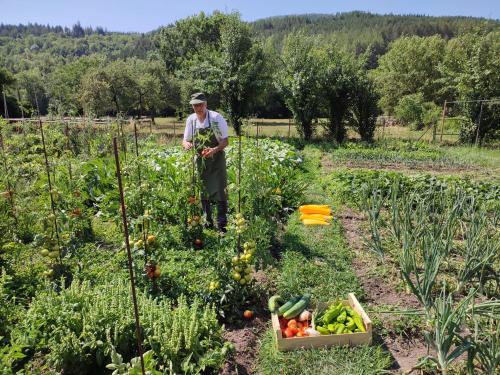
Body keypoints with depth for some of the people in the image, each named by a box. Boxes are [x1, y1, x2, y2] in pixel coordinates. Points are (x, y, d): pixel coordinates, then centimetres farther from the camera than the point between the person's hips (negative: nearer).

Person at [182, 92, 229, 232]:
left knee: (220, 193, -5)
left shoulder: (216, 118, -15)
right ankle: (207, 223, 27)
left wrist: (215, 150, -32)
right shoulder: (190, 119, -2)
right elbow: (185, 140, 6)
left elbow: (225, 141, -13)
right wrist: (186, 144, -19)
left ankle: (222, 226, 6)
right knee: (203, 194, 12)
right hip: (200, 161, 4)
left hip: (216, 160, -4)